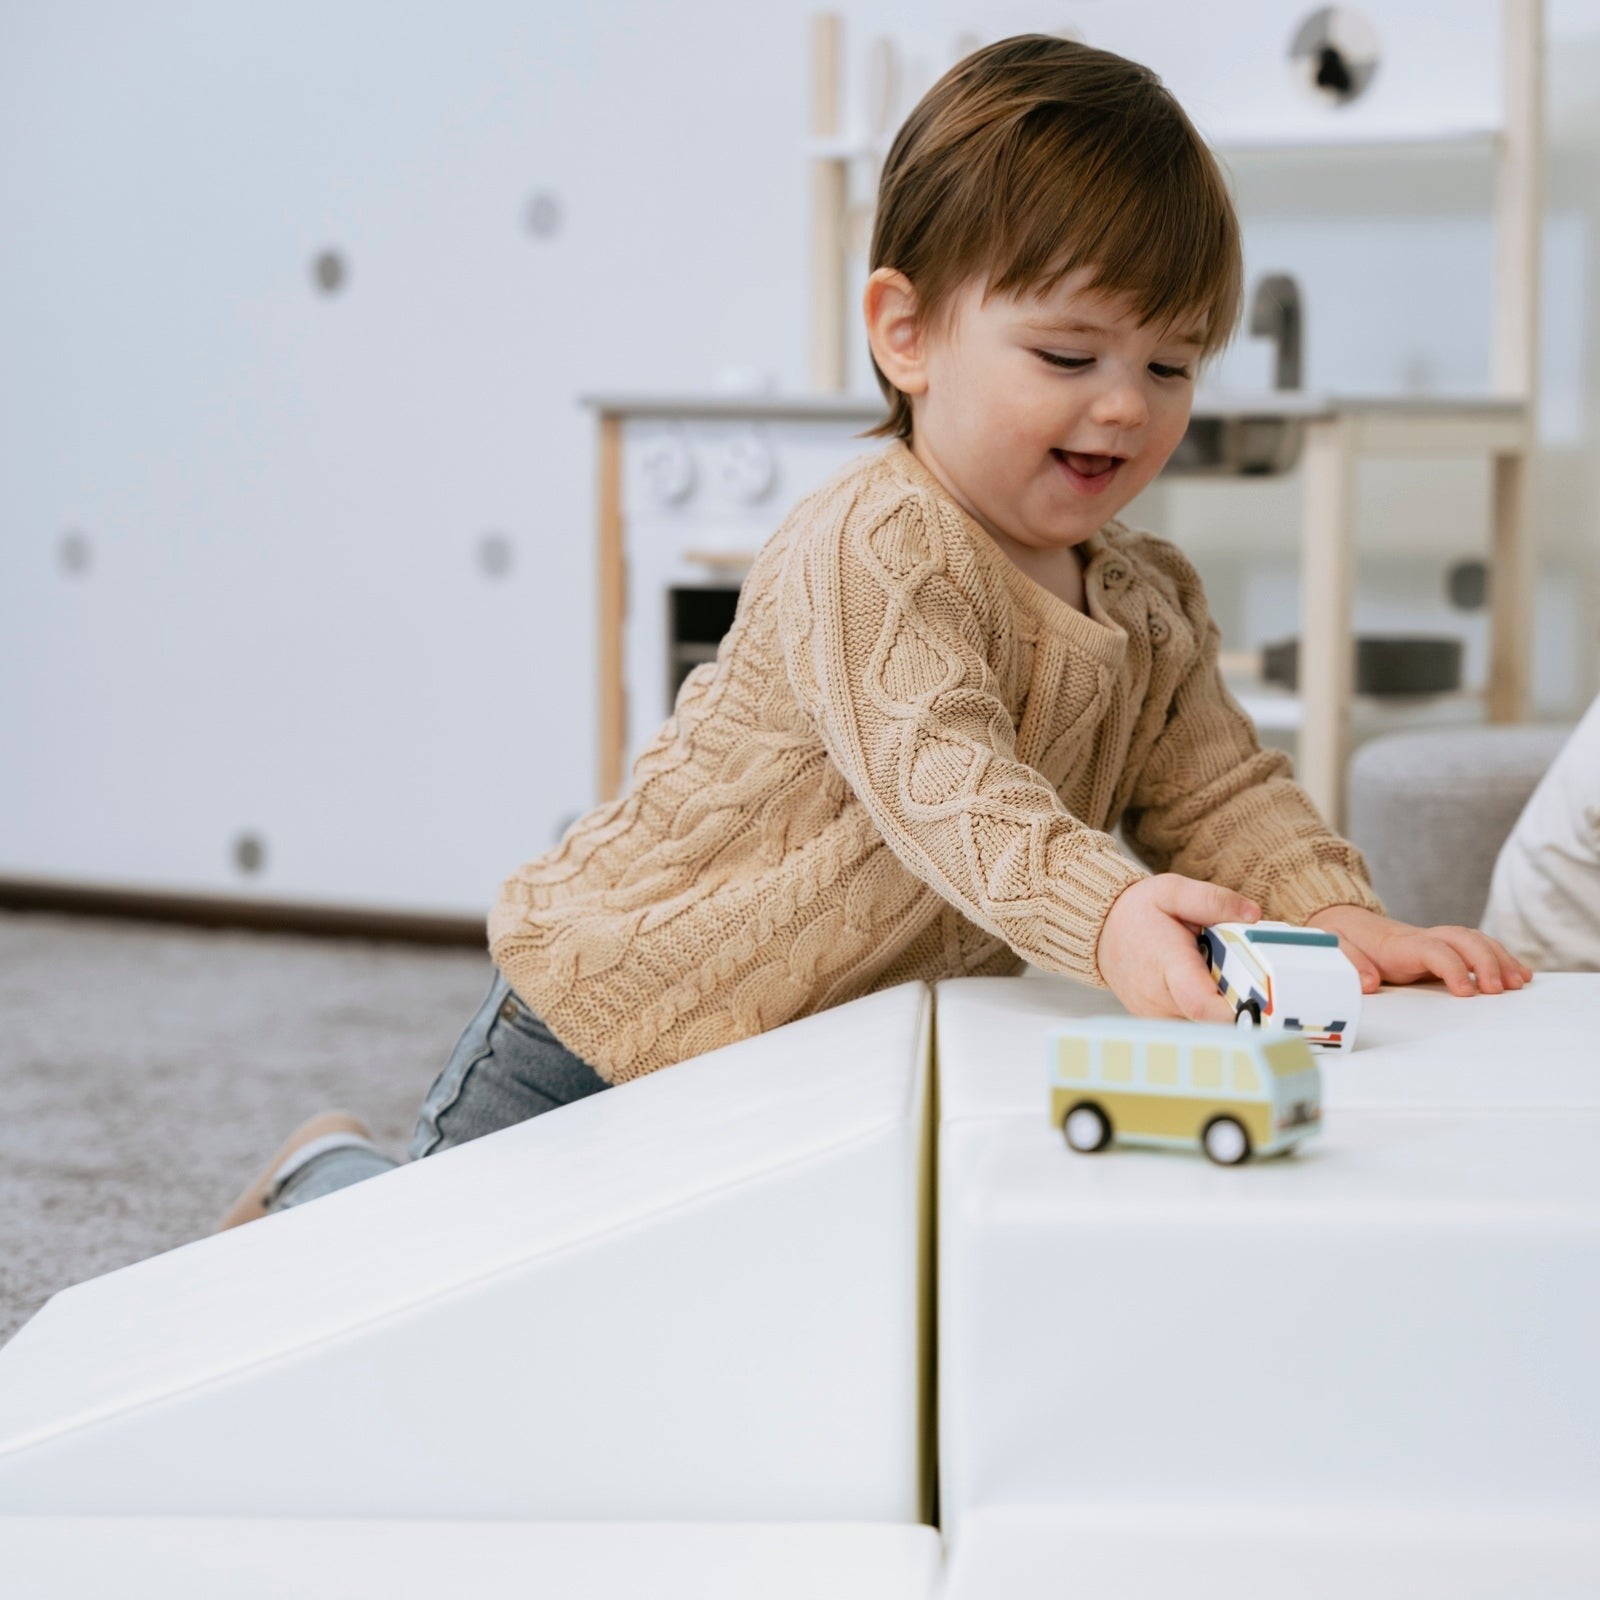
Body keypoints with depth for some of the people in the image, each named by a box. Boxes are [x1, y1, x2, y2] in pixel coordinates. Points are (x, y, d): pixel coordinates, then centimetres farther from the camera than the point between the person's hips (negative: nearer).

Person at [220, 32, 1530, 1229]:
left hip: (841, 1078, 7)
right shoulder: (870, 550, -26)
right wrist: (1104, 913, -55)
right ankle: (333, 1187, 30)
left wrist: (1346, 920, -18)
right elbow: (939, 778, -39)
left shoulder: (1150, 608, 1)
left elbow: (1223, 790, 1)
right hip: (606, 1048, -7)